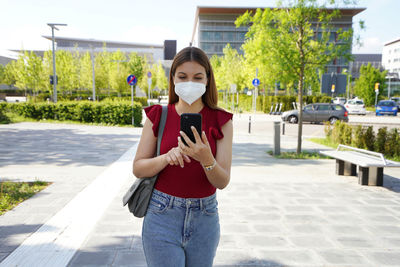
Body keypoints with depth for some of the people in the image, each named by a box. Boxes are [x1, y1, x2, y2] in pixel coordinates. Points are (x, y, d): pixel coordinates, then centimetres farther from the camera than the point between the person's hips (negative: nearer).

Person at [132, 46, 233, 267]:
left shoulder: (221, 121, -4)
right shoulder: (158, 116, -3)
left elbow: (223, 182, -8)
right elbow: (138, 168, -2)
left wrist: (206, 159, -29)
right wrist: (167, 157, -21)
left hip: (204, 218, 1)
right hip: (163, 217, -1)